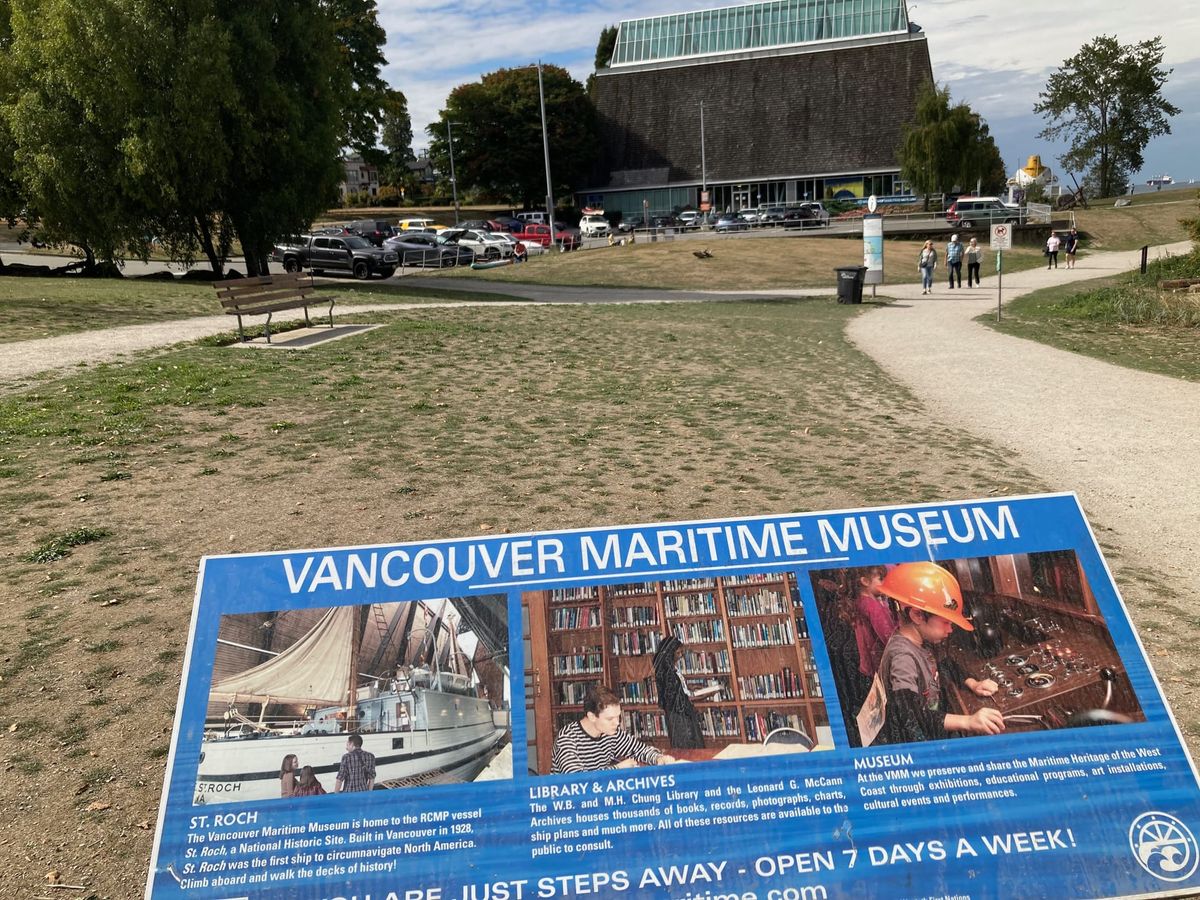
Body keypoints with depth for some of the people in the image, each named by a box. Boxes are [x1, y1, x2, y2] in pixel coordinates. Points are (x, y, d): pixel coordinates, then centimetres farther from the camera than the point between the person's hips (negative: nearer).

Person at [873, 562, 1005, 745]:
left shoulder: (922, 642, 4)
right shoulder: (902, 657, -23)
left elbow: (944, 668, 23)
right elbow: (911, 717, -31)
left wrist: (972, 683, 6)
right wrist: (968, 721, -39)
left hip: (934, 735, 9)